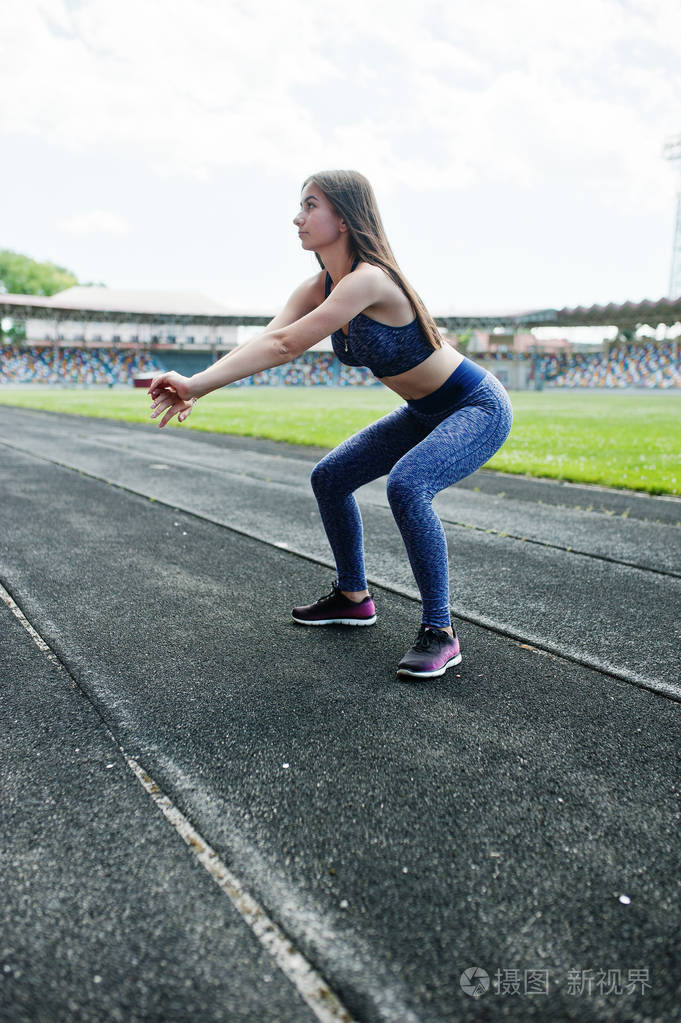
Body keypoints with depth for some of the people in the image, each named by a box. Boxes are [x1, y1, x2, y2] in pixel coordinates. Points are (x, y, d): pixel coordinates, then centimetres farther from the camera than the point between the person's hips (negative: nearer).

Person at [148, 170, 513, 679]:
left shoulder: (369, 279, -29)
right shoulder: (318, 288, -3)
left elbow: (284, 346, -32)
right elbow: (265, 341, -15)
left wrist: (196, 385, -30)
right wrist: (196, 385, -29)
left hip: (479, 409, -9)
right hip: (425, 413, 9)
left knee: (406, 485, -34)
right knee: (329, 478, 8)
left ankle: (440, 633, -19)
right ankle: (353, 597, 25)